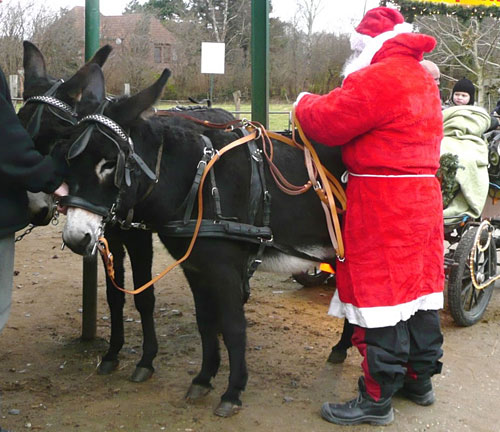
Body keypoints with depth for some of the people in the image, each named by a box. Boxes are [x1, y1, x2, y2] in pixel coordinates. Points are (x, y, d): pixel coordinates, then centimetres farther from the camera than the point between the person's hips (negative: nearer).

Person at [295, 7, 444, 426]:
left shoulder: (377, 79, -16)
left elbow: (326, 121, -16)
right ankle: (420, 379, 30)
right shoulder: (423, 79, 16)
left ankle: (377, 399, 7)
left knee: (381, 296, -2)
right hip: (423, 196, 9)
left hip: (382, 206, -9)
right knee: (419, 289, 17)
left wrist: (305, 104, 5)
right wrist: (320, 106, 10)